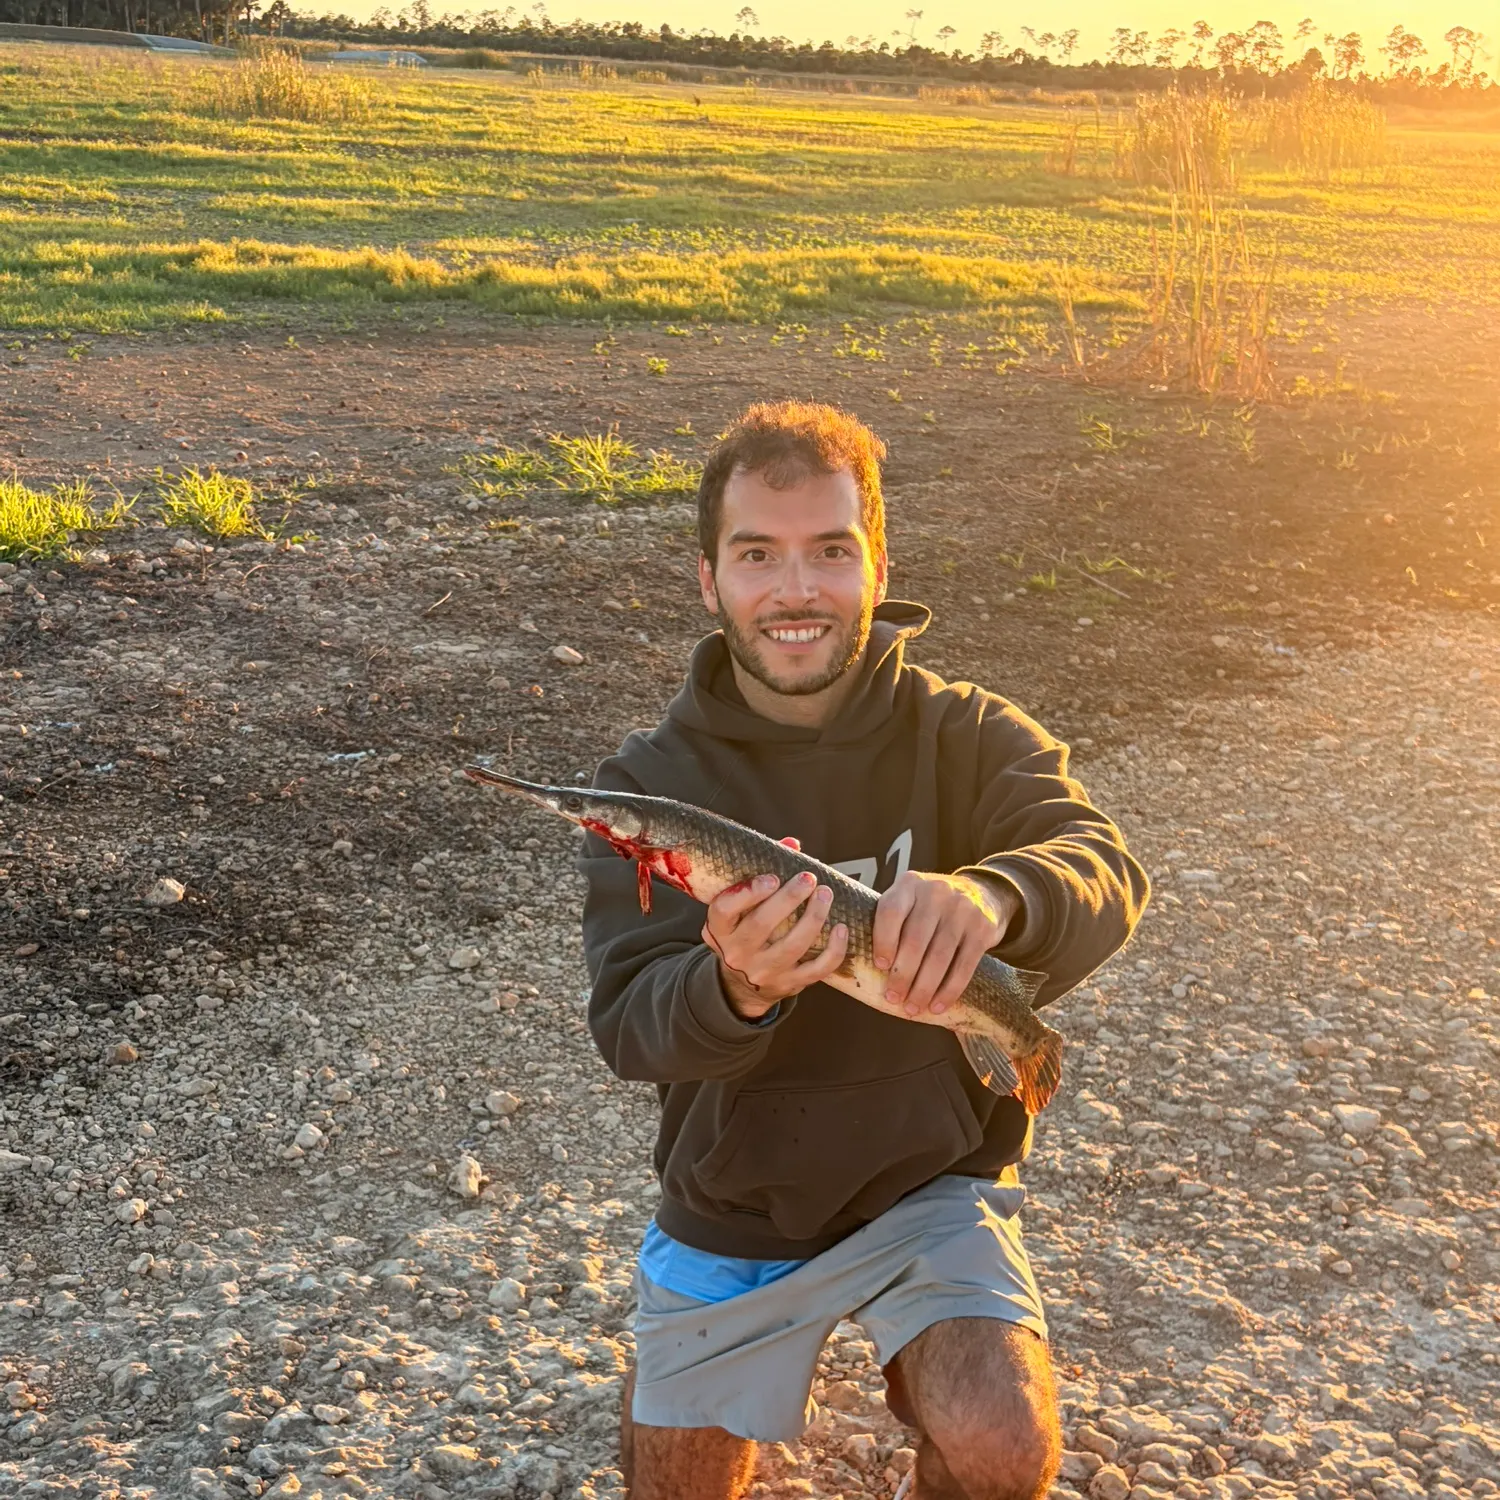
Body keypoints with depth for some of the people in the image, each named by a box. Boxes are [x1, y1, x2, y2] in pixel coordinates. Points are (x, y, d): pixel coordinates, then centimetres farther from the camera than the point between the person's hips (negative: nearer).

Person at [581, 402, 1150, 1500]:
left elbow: (1105, 868, -28)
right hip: (733, 1206, 2)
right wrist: (735, 989, -43)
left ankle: (924, 1362, 9)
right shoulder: (648, 785, -11)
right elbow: (629, 1025, -20)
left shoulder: (963, 736, -11)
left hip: (931, 1176, -1)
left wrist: (991, 894, -51)